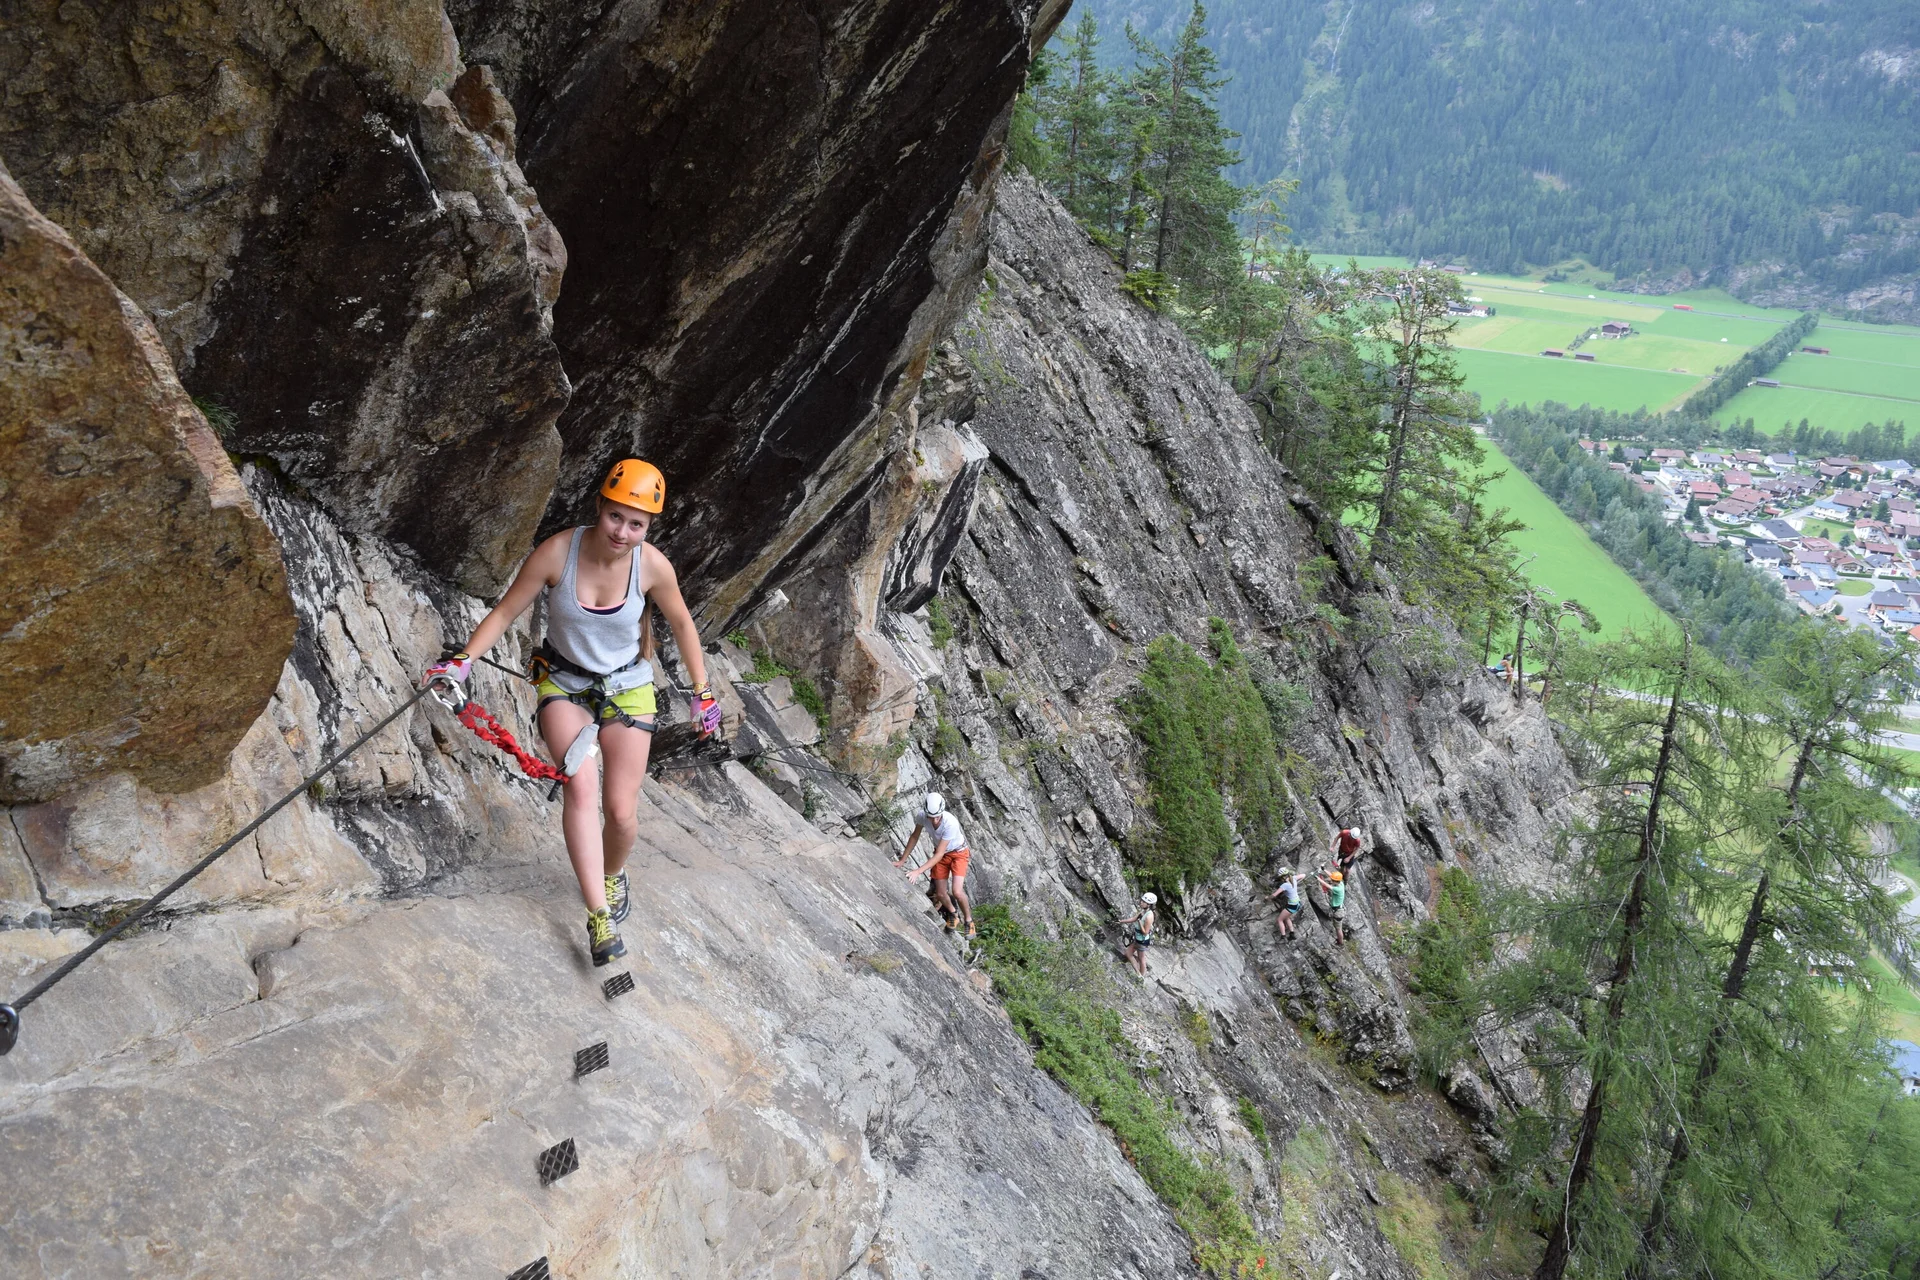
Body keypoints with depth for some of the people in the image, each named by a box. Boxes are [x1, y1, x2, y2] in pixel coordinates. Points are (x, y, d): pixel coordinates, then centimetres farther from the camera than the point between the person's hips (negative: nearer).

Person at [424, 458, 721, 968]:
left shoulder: (652, 565, -17)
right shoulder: (558, 551, -21)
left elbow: (681, 623, 0)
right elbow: (506, 611, -10)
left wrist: (702, 691, 5)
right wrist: (462, 661, -21)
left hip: (627, 690, 1)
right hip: (564, 686, -1)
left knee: (621, 812, -4)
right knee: (581, 786, -25)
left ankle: (613, 875, 32)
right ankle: (599, 917, -22)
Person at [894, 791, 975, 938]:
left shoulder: (951, 823, -38)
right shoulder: (923, 815, -26)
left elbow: (938, 855, -34)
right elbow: (914, 837, -7)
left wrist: (918, 871, -39)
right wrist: (902, 861, -3)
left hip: (958, 853, -4)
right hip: (941, 853, 4)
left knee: (957, 892, -20)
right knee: (940, 894, 4)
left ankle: (968, 920, 7)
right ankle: (953, 914, 36)